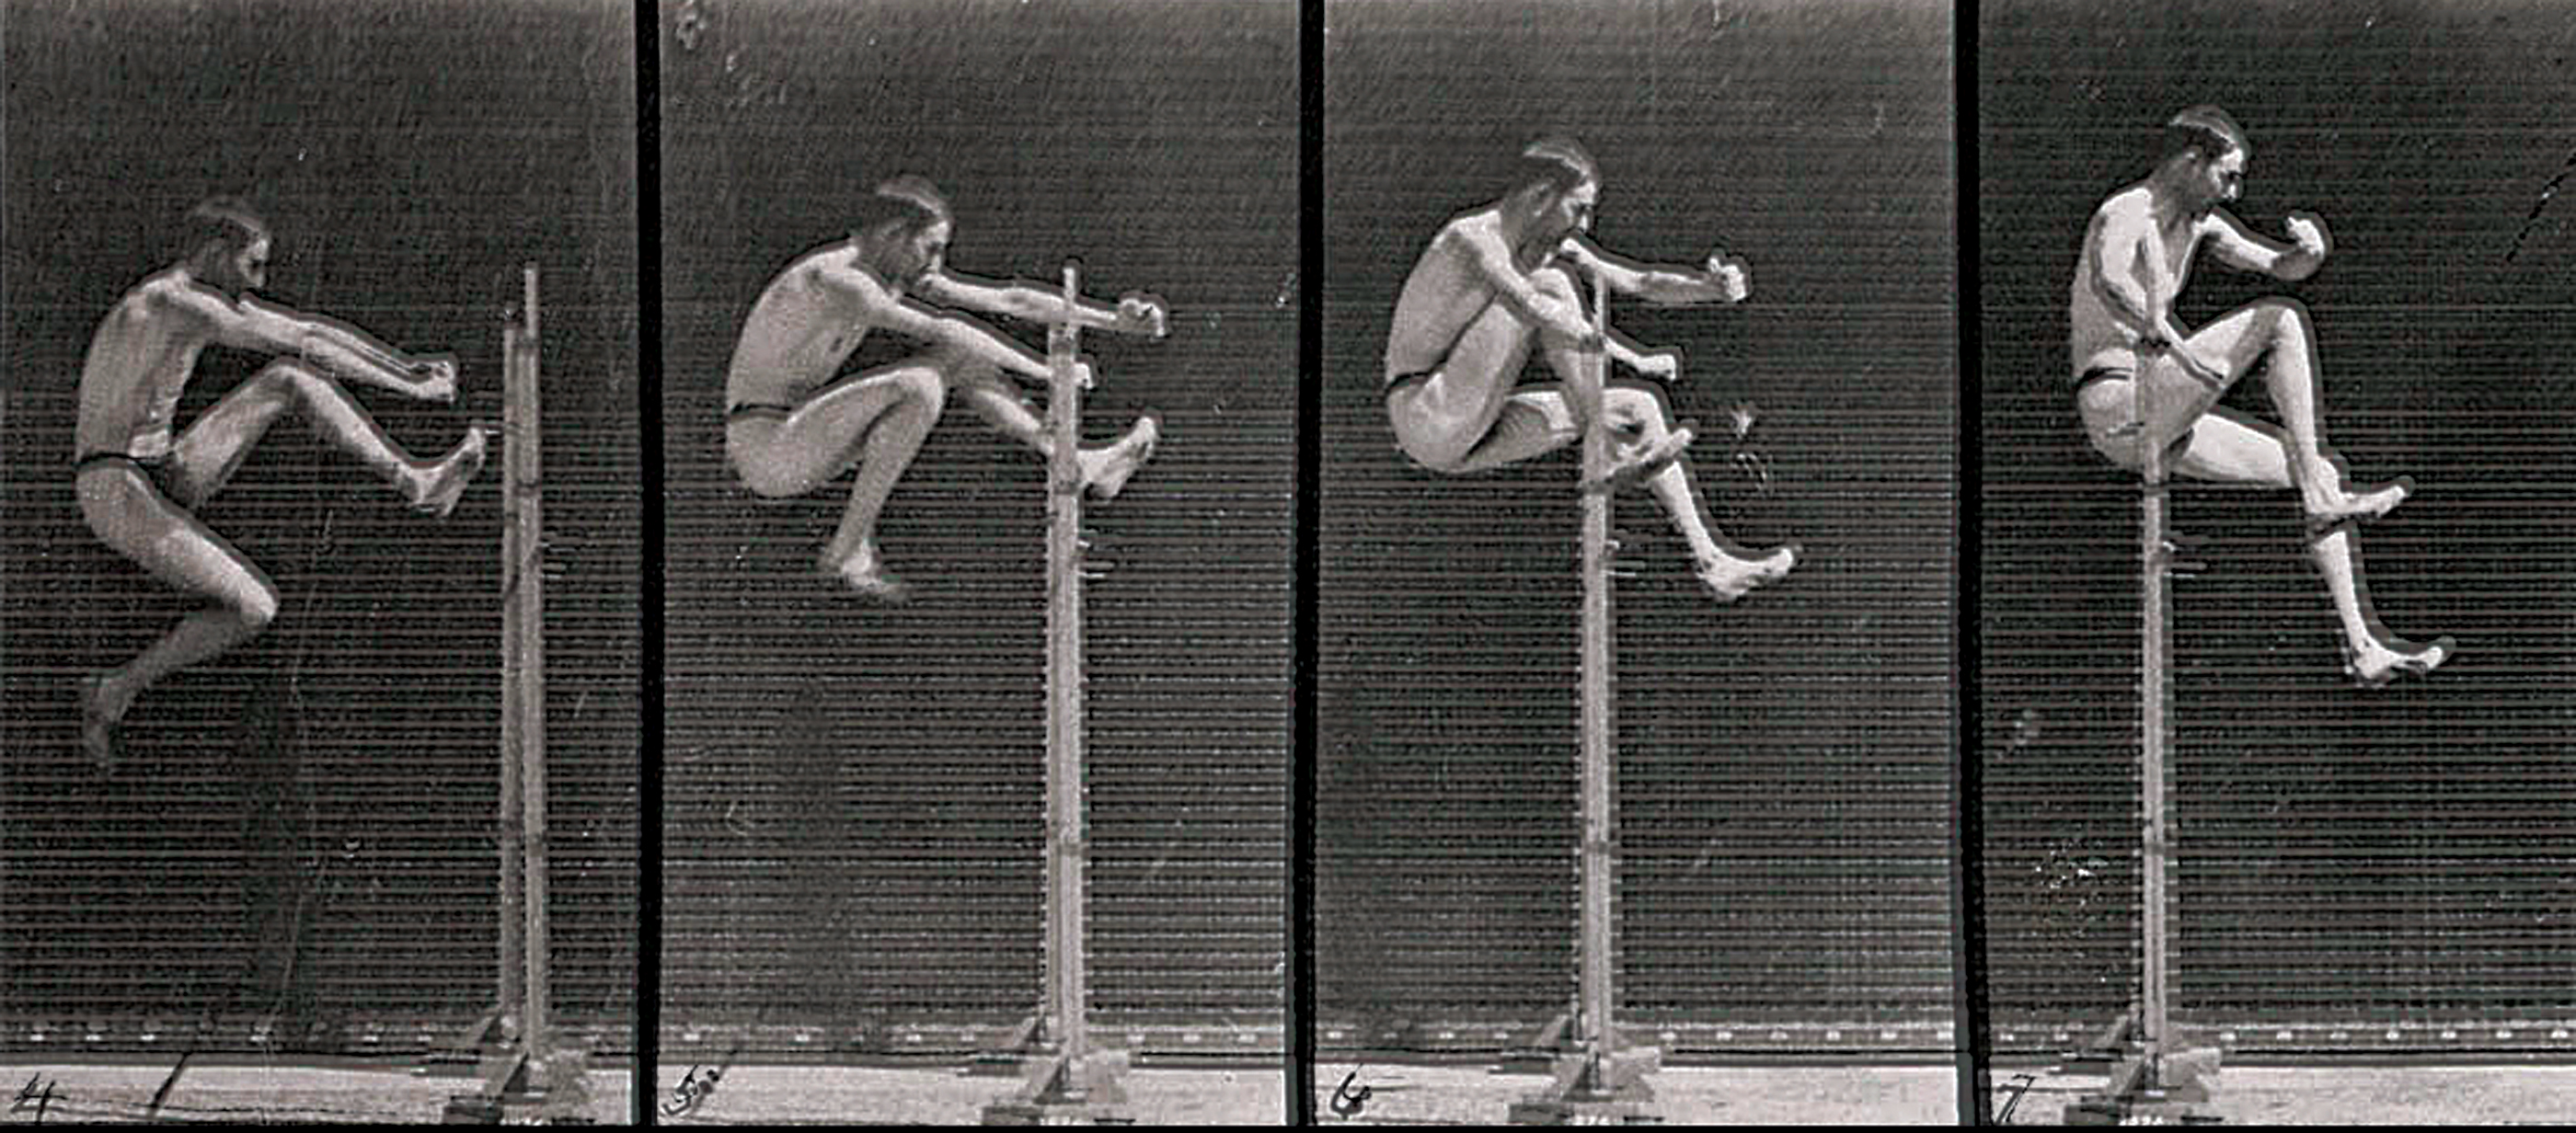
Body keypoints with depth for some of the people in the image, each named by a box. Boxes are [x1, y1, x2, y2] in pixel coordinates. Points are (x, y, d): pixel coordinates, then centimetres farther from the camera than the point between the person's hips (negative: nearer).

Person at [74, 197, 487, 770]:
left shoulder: (207, 298, 9)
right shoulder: (172, 303, -20)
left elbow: (311, 329, 17)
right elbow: (307, 347, -19)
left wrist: (408, 365, 13)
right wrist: (410, 389, -15)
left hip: (164, 477, 9)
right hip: (117, 494, -9)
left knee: (289, 381, 0)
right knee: (253, 609, -20)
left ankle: (415, 482, 1)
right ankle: (115, 691, -5)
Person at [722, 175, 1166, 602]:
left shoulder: (903, 275, 5)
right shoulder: (835, 277, -22)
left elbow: (1008, 299, 6)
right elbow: (941, 330, -28)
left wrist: (1115, 320, 2)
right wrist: (1045, 371, -26)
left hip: (799, 431, 9)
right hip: (763, 451, -9)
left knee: (957, 359, 2)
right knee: (920, 387, -27)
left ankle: (1078, 465, 0)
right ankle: (846, 553, -21)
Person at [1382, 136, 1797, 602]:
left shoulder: (1553, 247, 11)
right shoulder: (1473, 238, -17)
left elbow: (1638, 283, 11)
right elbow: (1536, 308, -31)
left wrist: (1709, 286, -8)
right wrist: (1631, 358, -31)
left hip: (1473, 433, 9)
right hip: (1426, 420, -9)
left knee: (1641, 406, 5)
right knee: (1551, 283, -21)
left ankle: (1710, 560, 7)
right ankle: (1611, 456, -22)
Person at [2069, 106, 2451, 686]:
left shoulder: (2198, 223, 17)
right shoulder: (2126, 214, -12)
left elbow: (2281, 267, 24)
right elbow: (2108, 281, -34)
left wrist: (2310, 250, 0)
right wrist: (2176, 345, -40)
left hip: (2161, 421, 10)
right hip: (2117, 405, -10)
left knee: (2323, 472, 6)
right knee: (2281, 320, -17)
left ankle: (2363, 645, 4)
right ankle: (2322, 500, -16)